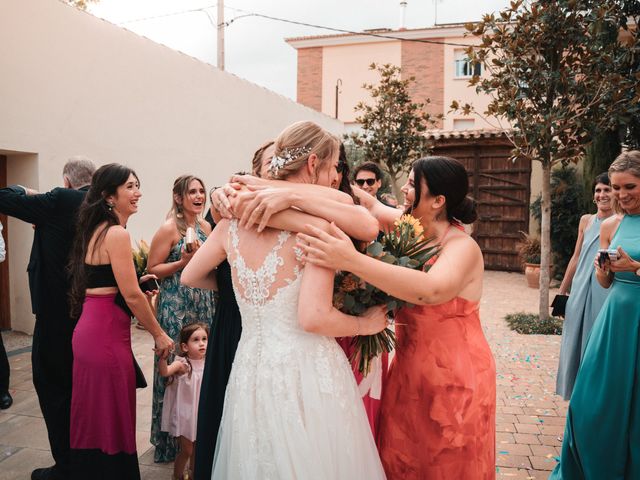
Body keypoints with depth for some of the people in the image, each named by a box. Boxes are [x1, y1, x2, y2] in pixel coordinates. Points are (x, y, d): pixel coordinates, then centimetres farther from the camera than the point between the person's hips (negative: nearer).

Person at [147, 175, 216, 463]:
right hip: (176, 306, -6)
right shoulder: (169, 228, -10)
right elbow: (152, 269, -10)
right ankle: (172, 439, 18)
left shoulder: (205, 226, 9)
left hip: (203, 304, 7)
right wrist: (184, 261, -20)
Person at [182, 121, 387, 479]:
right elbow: (313, 318, -22)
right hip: (307, 373, -5)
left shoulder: (233, 221, 1)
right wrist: (366, 324, -5)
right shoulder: (316, 224, -16)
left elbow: (191, 277, 14)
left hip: (251, 371, 6)